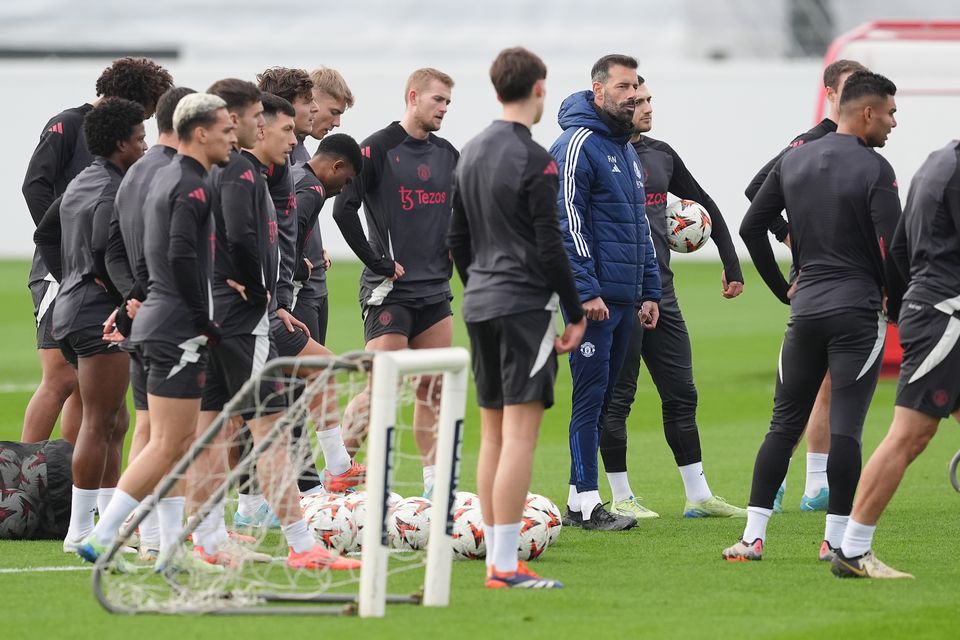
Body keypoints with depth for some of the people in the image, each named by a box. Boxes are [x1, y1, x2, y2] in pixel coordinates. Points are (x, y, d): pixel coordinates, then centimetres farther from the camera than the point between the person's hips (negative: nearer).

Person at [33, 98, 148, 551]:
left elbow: (45, 234, 24)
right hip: (101, 314, -10)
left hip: (73, 306, 10)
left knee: (113, 424, 16)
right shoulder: (114, 191, -15)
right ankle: (80, 530, -8)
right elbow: (103, 251, -26)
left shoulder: (81, 184, 15)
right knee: (99, 424, -8)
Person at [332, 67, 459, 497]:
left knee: (433, 392, 7)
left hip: (435, 290, 7)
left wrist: (453, 253, 13)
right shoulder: (378, 150, -9)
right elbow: (344, 210, -17)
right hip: (389, 291, -7)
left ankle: (434, 486, 11)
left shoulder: (447, 155, 12)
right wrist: (378, 263, -15)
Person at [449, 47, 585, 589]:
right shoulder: (534, 161, -12)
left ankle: (496, 559, 13)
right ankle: (506, 566, -14)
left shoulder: (471, 154, 13)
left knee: (493, 432, 11)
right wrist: (577, 314, -8)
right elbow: (550, 247, -14)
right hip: (525, 306, -8)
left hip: (480, 305, 8)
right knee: (521, 433, -10)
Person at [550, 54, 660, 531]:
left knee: (602, 397, 10)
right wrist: (586, 290, -20)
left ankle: (580, 498, 14)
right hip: (593, 295, -9)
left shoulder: (627, 151, 19)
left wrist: (649, 291, 19)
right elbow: (567, 223, -16)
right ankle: (586, 503, -8)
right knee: (591, 394, -9)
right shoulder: (578, 144, -10)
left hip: (624, 297, 9)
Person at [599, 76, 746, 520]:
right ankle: (621, 498, 8)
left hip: (661, 291, 7)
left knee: (681, 395, 9)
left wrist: (732, 265, 21)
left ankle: (698, 496, 13)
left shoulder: (660, 154, 13)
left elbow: (706, 206, 23)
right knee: (617, 398, 0)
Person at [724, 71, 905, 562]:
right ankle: (836, 539, -1)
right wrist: (899, 310, -1)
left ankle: (752, 536, 4)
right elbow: (891, 249, -15)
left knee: (784, 424, 10)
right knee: (845, 427, -3)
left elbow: (751, 227, 11)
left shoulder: (793, 161, 9)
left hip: (804, 309, 5)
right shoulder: (874, 170, -10)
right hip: (858, 313, -5)